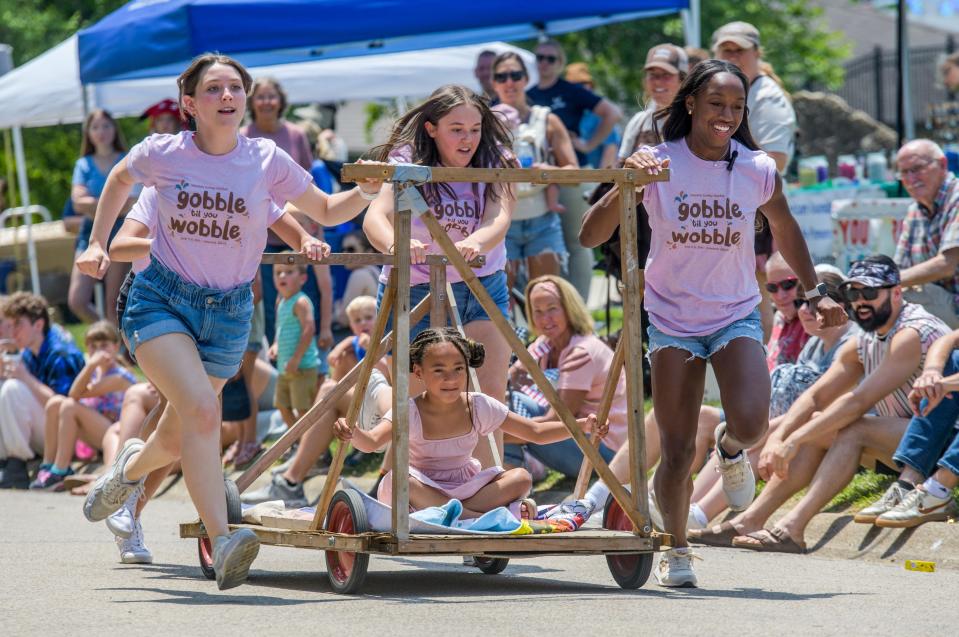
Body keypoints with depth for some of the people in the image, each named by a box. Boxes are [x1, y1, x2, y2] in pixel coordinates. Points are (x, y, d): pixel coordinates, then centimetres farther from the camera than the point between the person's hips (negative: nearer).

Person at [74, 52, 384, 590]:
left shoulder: (267, 161, -6)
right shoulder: (163, 154, -8)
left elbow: (328, 210, 3)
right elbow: (119, 181, 15)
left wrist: (365, 193, -16)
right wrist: (97, 244, 8)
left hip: (229, 311, 3)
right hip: (161, 300, -3)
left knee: (177, 440, 14)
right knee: (202, 410, -27)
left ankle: (133, 466, 51)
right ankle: (222, 542, -34)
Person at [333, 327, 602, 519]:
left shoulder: (479, 407, -5)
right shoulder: (410, 412, -17)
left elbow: (536, 432, 0)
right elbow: (373, 441, -34)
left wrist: (582, 425, -12)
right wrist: (352, 433, -58)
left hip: (464, 486, 4)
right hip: (424, 490, -4)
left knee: (520, 478, -18)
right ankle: (479, 516, -36)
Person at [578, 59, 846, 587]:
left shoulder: (758, 171, -4)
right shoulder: (657, 166, -9)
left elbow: (785, 229, 17)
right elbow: (593, 235, -12)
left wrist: (815, 293, 18)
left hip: (736, 316, 1)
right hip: (672, 320, -1)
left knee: (752, 423, -23)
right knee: (677, 455, -2)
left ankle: (731, 447, 15)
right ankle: (676, 547, 24)